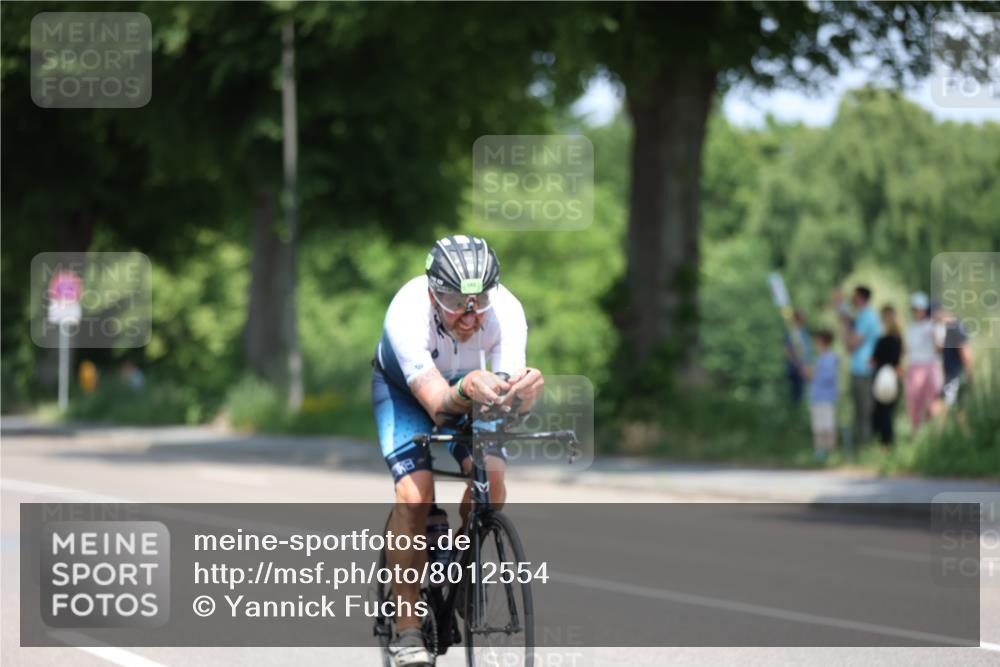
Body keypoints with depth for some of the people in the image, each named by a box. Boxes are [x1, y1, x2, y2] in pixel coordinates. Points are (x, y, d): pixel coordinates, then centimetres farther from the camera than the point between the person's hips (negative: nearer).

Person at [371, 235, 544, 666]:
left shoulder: (505, 310, -33)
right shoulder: (407, 312, -39)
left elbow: (511, 399, -39)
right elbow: (437, 406, -46)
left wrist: (524, 390, -63)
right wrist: (467, 391, -68)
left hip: (466, 381, 2)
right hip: (403, 386, -2)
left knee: (491, 475, -23)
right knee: (414, 493, -24)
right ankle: (406, 629, -14)